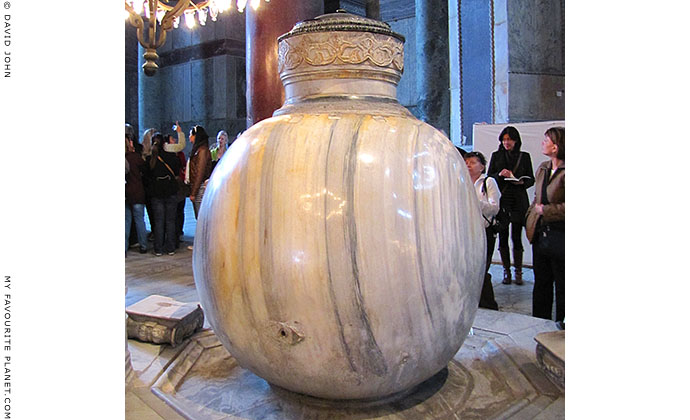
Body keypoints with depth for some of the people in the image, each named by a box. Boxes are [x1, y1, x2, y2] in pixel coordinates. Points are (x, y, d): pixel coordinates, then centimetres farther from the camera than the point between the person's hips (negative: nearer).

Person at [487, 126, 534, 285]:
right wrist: (499, 174, -13)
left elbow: (531, 179, 10)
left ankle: (518, 271, 11)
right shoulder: (496, 156, 9)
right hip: (501, 200, 1)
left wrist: (522, 182, -11)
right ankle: (506, 271, 12)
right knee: (503, 236, 1)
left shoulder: (524, 156, 9)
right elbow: (489, 177, 7)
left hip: (518, 201, 0)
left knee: (517, 236, -1)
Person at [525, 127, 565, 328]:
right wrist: (530, 218, 10)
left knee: (562, 285, 7)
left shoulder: (565, 172, -16)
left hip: (559, 235, -8)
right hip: (540, 234, 8)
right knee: (541, 283, 17)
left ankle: (561, 327, 22)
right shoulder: (543, 168, 10)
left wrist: (545, 210, -15)